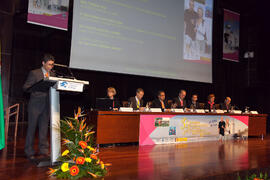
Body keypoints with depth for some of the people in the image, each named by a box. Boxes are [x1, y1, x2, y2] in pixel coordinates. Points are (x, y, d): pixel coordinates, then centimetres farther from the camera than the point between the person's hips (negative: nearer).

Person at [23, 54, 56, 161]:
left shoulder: (52, 74, 12)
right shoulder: (34, 73, -2)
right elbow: (25, 88, -6)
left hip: (47, 105, 4)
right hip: (35, 105, -4)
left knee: (44, 128, 7)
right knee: (32, 128, 3)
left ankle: (43, 151, 13)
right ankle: (29, 152, 12)